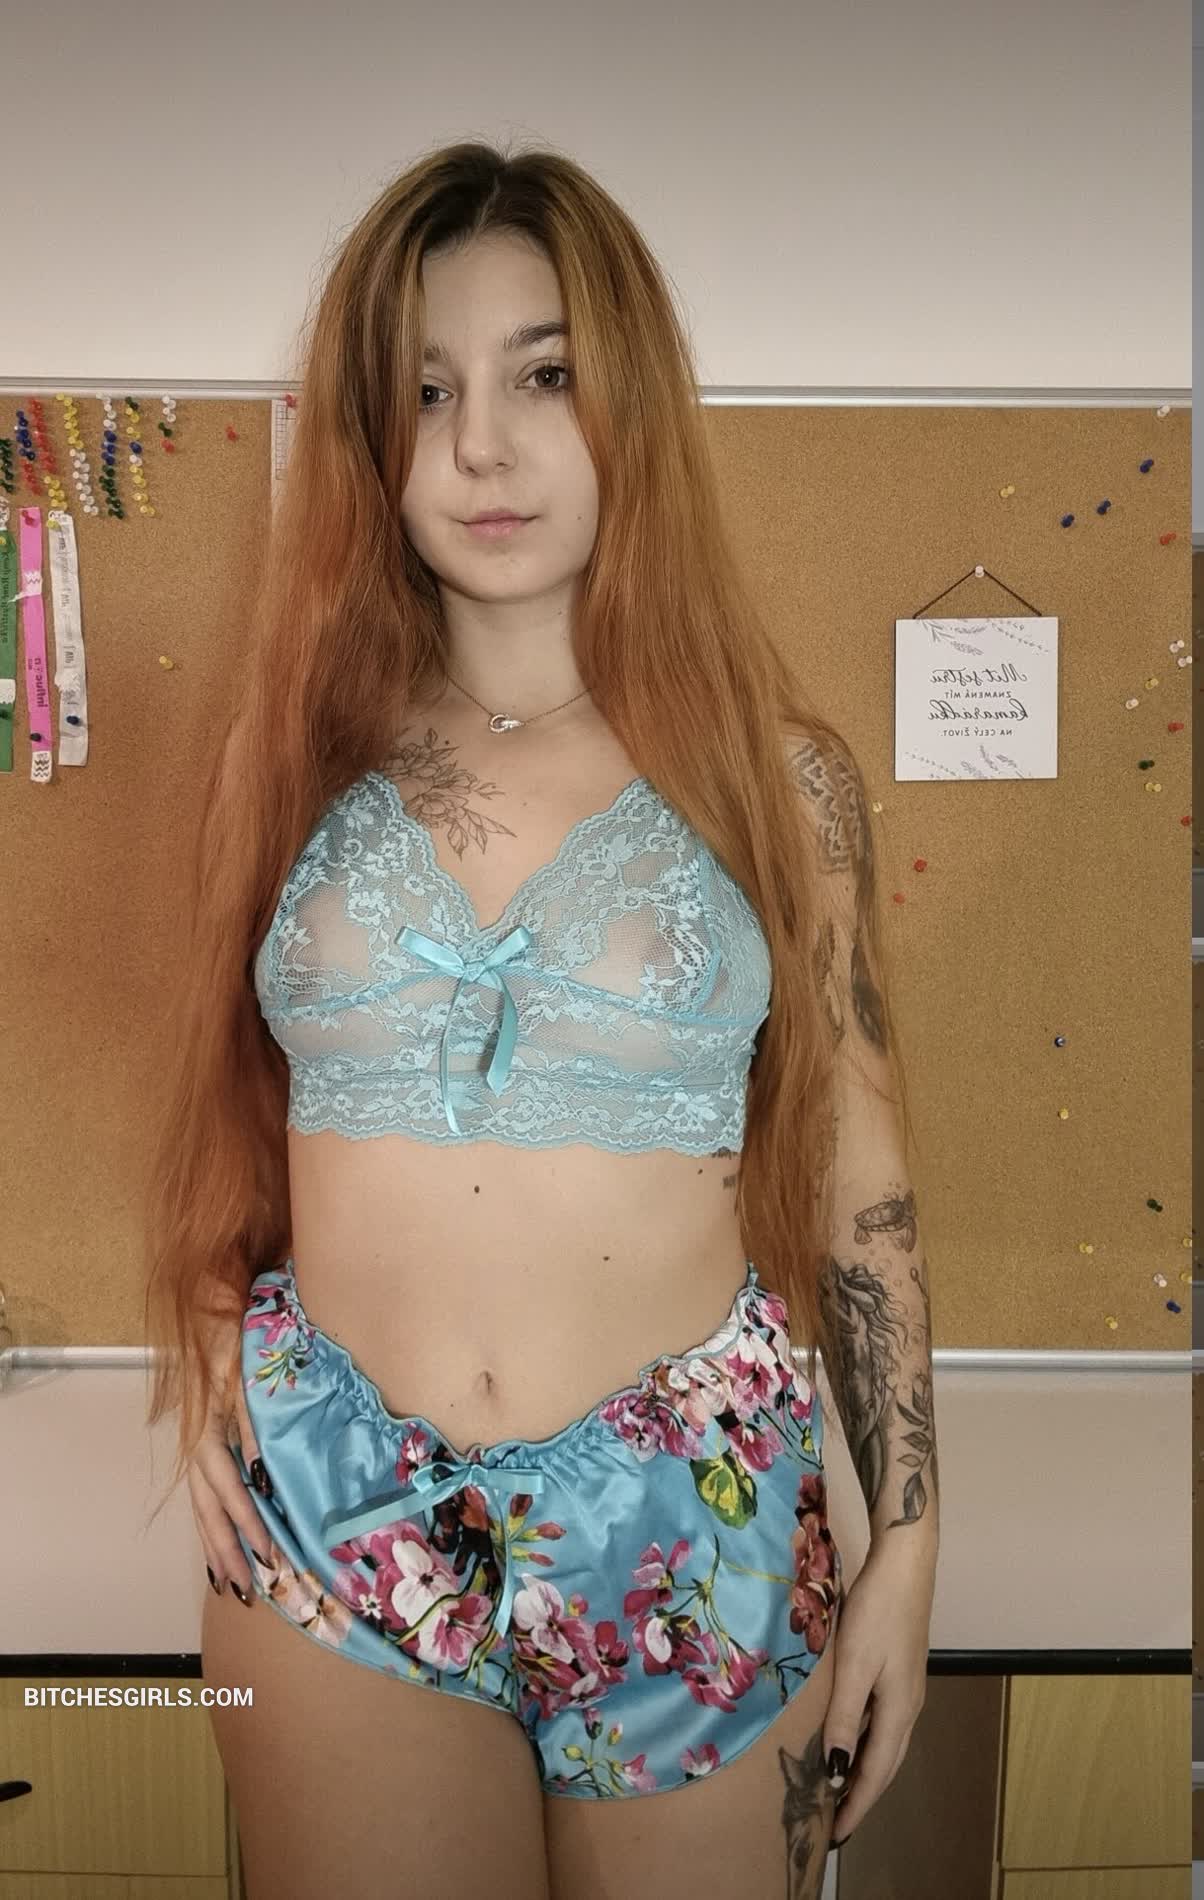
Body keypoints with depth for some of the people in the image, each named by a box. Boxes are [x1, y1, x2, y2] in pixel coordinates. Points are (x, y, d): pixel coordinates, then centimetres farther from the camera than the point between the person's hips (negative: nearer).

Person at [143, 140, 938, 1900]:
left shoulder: (778, 773, -3)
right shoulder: (299, 752, 1)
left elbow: (855, 1167, 0)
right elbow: (225, 1108, 11)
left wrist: (907, 1545, 0)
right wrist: (208, 1367, -3)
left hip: (692, 1534, 0)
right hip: (330, 1529, 1)